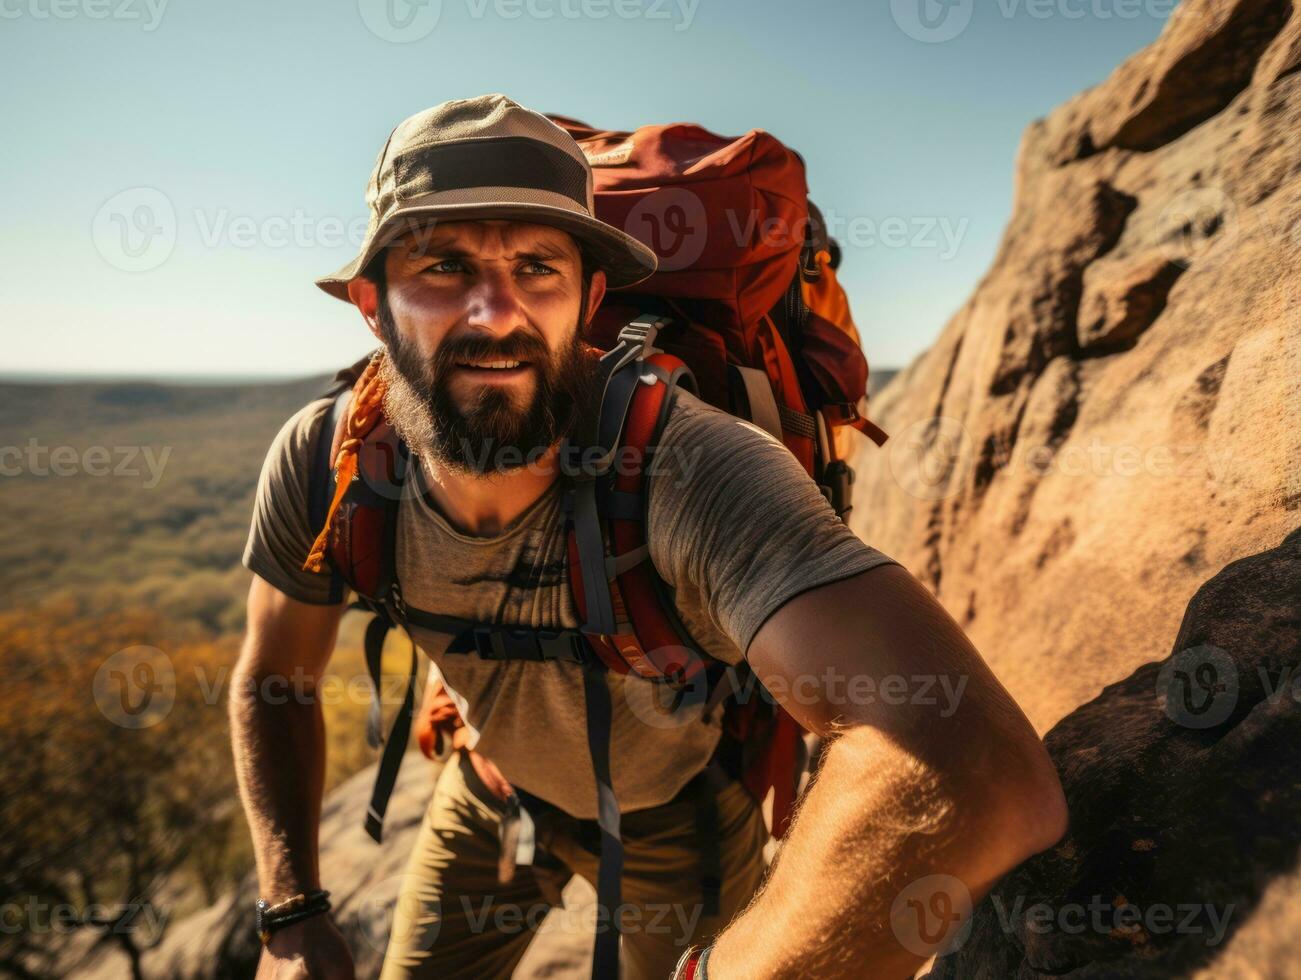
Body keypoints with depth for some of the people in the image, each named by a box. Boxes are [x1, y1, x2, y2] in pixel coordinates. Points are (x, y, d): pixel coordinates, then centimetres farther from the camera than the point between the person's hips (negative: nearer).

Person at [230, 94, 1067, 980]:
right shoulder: (320, 460, -25)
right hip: (491, 789, 3)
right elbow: (276, 683, -6)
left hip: (676, 803, -2)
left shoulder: (689, 467, -44)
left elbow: (979, 771, -56)